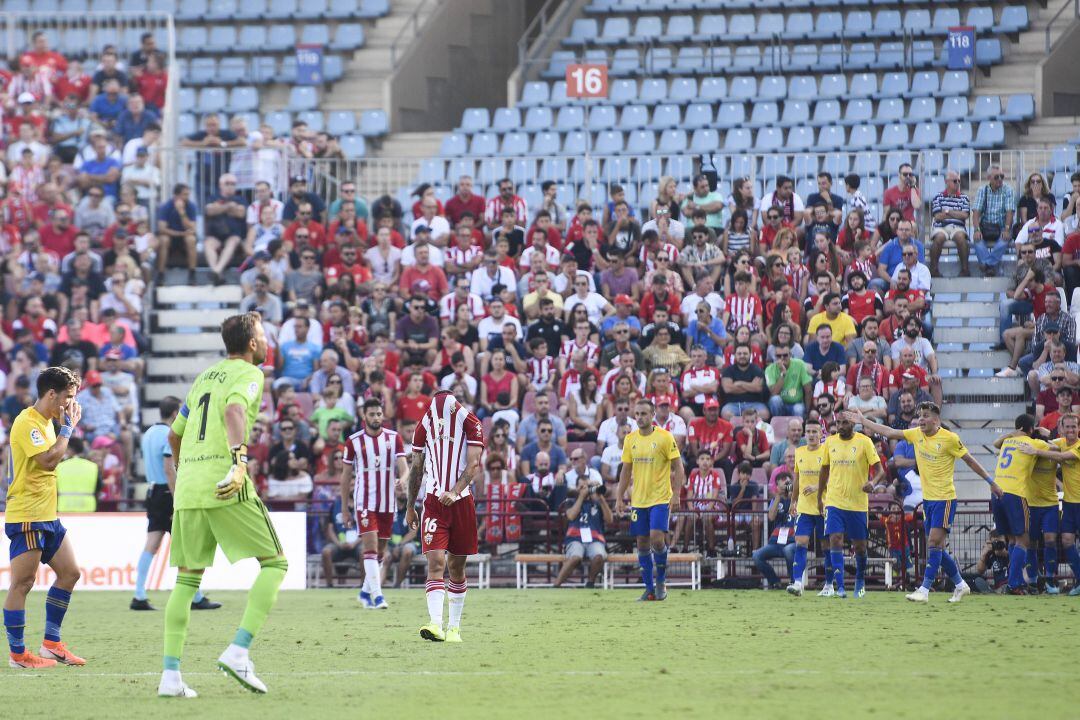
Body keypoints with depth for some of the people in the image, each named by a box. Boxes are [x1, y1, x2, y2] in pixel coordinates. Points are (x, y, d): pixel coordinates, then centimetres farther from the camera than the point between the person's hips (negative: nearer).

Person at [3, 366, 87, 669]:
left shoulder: (45, 422, 16)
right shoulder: (26, 422, -14)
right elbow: (48, 461, -23)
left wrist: (68, 428, 17)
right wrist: (67, 428, -15)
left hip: (48, 516, 10)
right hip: (26, 517, -10)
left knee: (69, 573, 10)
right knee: (23, 582, -6)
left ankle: (51, 643, 16)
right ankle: (18, 653, -3)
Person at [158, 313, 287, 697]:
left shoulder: (204, 377, 23)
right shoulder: (248, 375, 0)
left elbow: (174, 435, 30)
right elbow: (235, 410, -21)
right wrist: (239, 460, -33)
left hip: (187, 487, 7)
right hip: (228, 489, -7)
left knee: (187, 579, 12)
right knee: (274, 564, 3)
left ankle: (170, 673, 3)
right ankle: (238, 652, -11)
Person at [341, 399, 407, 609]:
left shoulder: (394, 438, 4)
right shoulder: (354, 441, -1)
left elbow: (403, 467, -6)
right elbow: (346, 477, 5)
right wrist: (345, 510, 4)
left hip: (387, 503, 3)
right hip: (364, 502, -3)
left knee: (380, 552, 10)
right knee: (370, 548, -14)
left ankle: (366, 592, 27)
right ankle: (377, 596, -19)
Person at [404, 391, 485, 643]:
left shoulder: (470, 423, -4)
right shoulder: (425, 425, 2)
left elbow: (473, 464, -12)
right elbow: (416, 468, 12)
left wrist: (455, 491, -27)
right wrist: (410, 508, 18)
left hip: (461, 502, 0)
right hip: (434, 503, 0)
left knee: (456, 566, 9)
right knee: (436, 563, -14)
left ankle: (454, 627, 19)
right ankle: (436, 625, -25)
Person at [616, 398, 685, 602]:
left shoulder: (665, 437, -6)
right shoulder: (630, 439, 7)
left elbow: (678, 467, -5)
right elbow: (626, 471, 14)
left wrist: (676, 495, -13)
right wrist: (619, 497, 9)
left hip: (660, 498, -5)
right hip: (638, 499, 5)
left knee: (657, 538, -17)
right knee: (642, 543, 4)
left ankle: (661, 581, 3)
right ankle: (649, 589, 12)